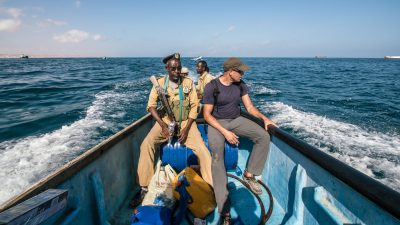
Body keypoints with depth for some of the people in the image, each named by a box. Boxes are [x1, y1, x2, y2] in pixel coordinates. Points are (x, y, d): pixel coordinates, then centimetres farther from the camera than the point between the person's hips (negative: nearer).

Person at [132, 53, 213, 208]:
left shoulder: (188, 83, -3)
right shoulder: (159, 83, -2)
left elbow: (194, 106, -4)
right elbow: (151, 106, -3)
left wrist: (186, 128, -14)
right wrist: (163, 125, -16)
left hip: (185, 121, 0)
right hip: (165, 121, 1)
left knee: (203, 150, -18)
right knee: (146, 145, -23)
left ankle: (213, 187, 0)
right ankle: (144, 188, -10)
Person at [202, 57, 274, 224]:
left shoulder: (241, 85, 1)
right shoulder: (211, 87, -13)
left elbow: (249, 107, 6)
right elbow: (207, 115, -12)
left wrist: (264, 118, -13)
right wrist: (225, 132, -21)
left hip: (236, 120, 5)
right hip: (216, 122, -5)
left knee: (264, 136, -17)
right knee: (217, 156, -28)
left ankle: (249, 175, 0)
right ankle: (224, 211, -26)